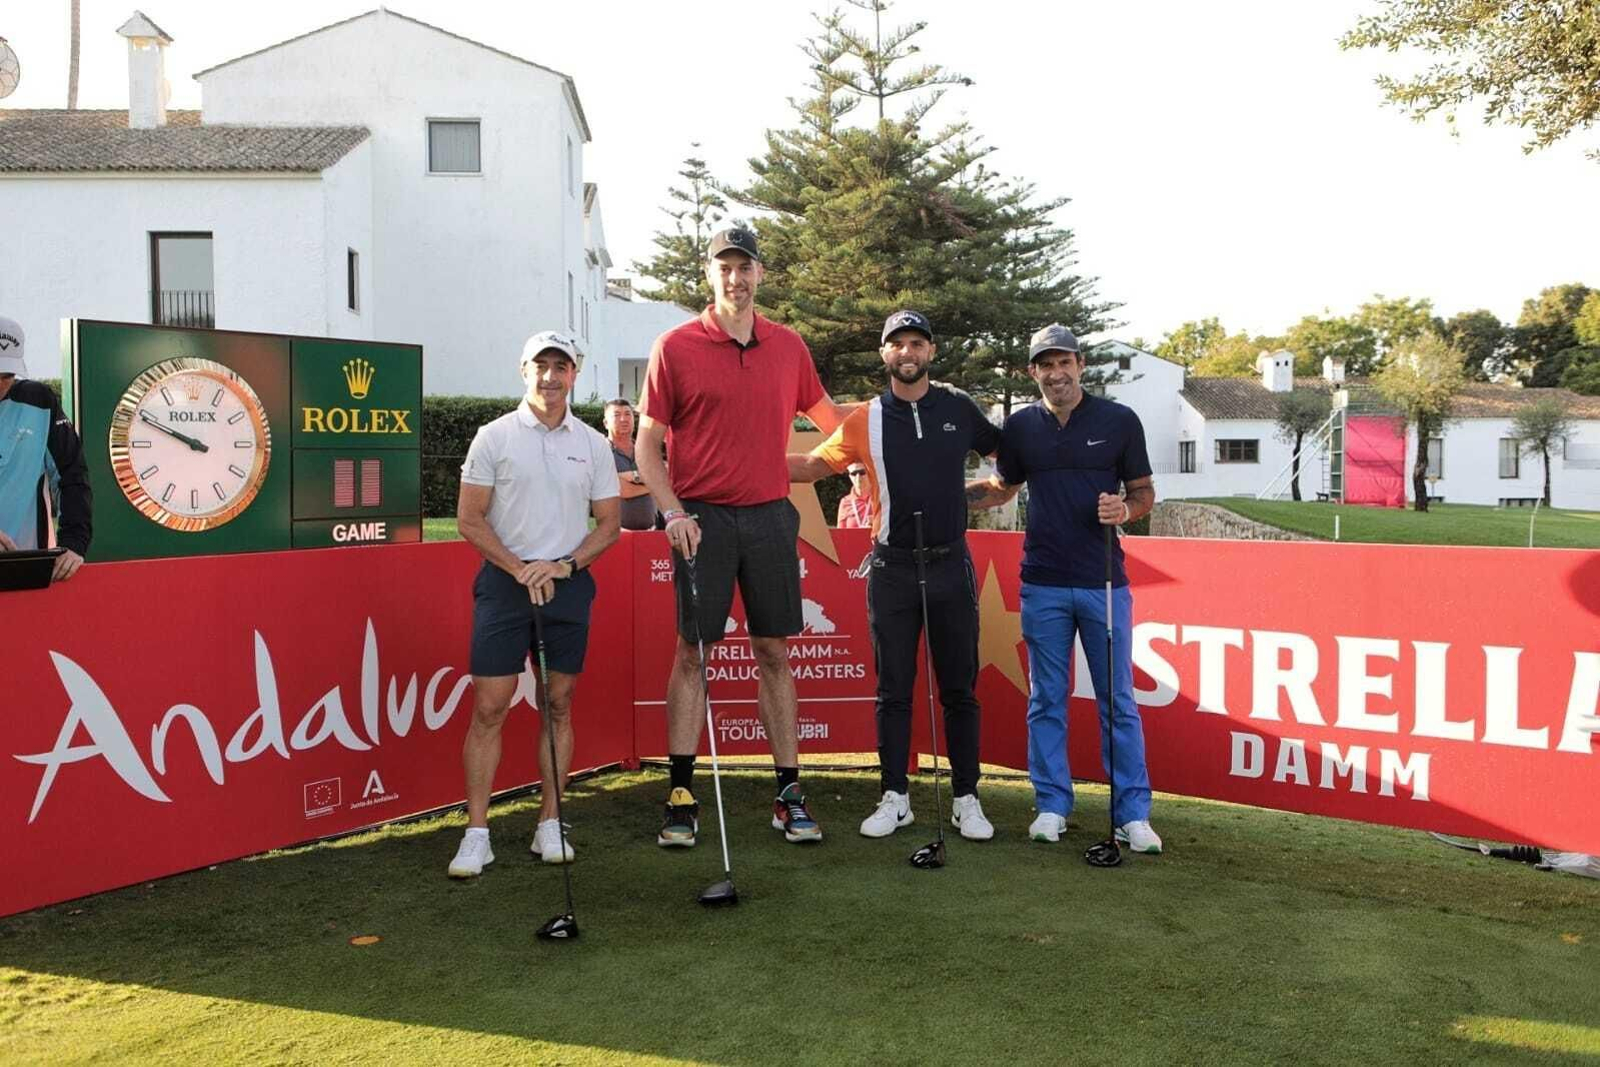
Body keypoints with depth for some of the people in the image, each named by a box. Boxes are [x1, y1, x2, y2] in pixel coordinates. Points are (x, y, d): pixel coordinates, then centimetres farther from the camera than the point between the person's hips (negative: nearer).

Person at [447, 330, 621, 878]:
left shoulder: (593, 444, 8)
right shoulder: (494, 436, 2)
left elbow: (608, 523, 9)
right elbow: (469, 519, -1)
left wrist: (563, 566, -6)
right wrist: (521, 569, -10)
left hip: (569, 583, 2)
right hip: (504, 581, -2)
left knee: (557, 707, 7)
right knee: (488, 708, -4)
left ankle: (549, 825, 17)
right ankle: (477, 833, 3)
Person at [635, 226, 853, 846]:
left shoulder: (789, 346, 9)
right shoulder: (675, 347, 0)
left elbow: (827, 416, 24)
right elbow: (647, 445, 0)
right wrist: (674, 513, -11)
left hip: (770, 515, 3)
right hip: (702, 518, -2)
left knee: (774, 653, 6)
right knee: (692, 652, 1)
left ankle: (789, 794, 13)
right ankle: (681, 796, 9)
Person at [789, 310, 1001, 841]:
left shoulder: (959, 407, 4)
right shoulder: (864, 420, 2)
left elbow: (1006, 452, 19)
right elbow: (812, 465, 6)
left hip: (951, 565, 1)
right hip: (892, 569, 0)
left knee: (959, 690, 6)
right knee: (893, 690, 5)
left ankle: (966, 798, 16)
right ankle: (895, 797, 15)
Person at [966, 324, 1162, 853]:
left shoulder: (1119, 421, 0)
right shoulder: (1020, 426, 6)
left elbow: (1144, 492, 7)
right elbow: (1001, 489, 20)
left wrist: (1125, 510, -15)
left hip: (1104, 581, -2)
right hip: (1043, 585, 2)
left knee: (1117, 699, 3)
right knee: (1046, 699, 8)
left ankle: (1132, 813, 12)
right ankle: (1052, 805, 19)